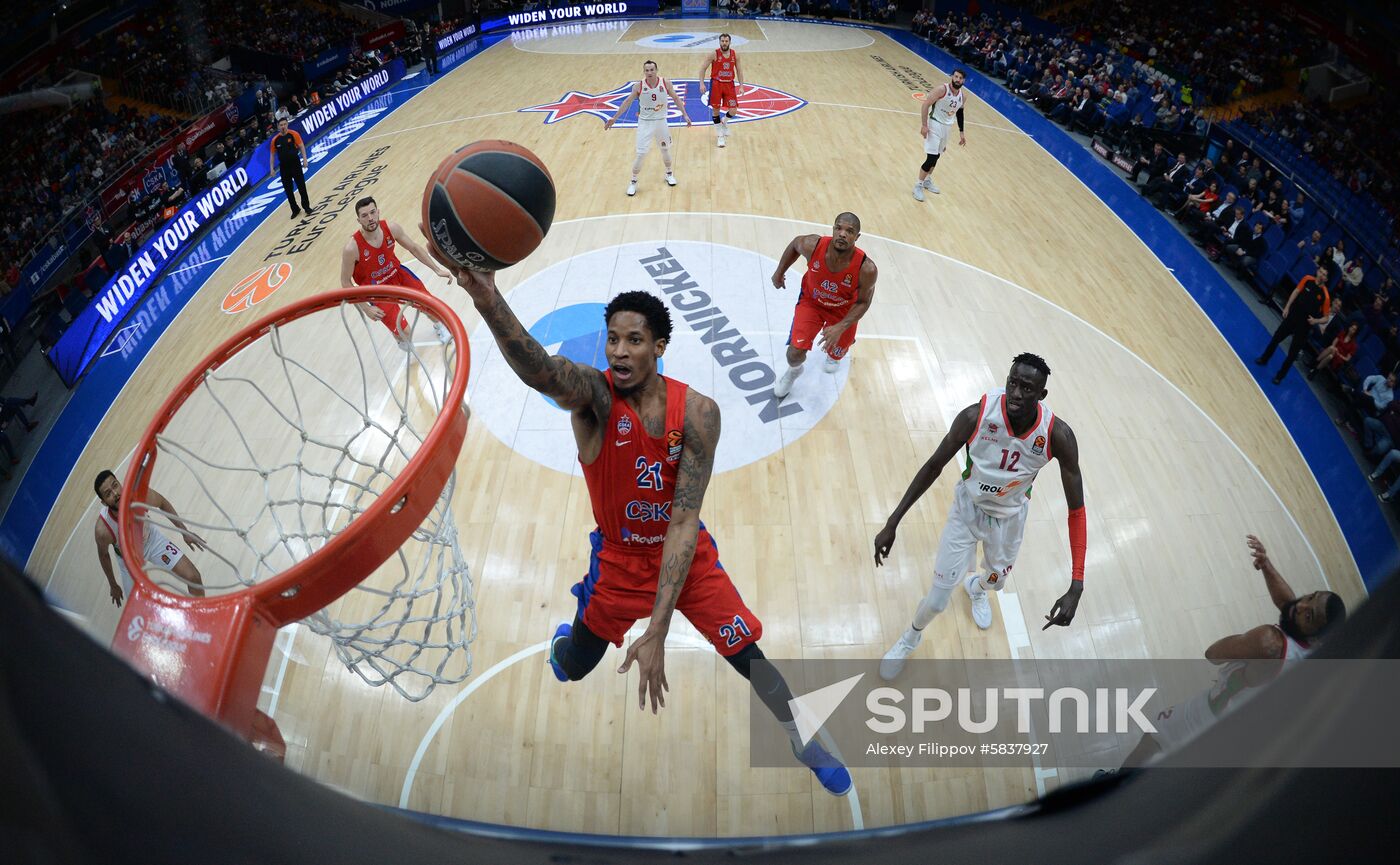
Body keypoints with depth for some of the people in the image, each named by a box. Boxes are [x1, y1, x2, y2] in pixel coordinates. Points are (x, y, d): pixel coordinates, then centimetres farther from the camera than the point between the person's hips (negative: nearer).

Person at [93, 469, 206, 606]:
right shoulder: (103, 530, -36)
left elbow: (163, 503, -8)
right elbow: (103, 555, -12)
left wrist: (185, 532, -4)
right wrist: (113, 585, 2)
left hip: (152, 539, 2)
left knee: (193, 577, -5)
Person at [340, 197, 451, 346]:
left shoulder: (390, 228, -20)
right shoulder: (352, 248, -30)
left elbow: (414, 248, -2)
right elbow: (345, 281, -17)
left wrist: (437, 269, -4)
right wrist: (366, 308, -18)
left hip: (396, 272, 4)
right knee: (404, 333, -11)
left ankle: (438, 326, 43)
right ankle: (404, 344, 29)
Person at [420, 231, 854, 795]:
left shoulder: (696, 412, -24)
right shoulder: (592, 395, -25)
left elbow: (684, 521, -27)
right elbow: (539, 370, -51)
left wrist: (657, 629, -33)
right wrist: (486, 298, -72)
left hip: (685, 554, 0)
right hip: (619, 559, 1)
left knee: (750, 657, 5)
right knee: (572, 668, 18)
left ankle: (803, 743, 35)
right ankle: (565, 637, 59)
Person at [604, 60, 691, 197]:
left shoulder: (665, 83, -9)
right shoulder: (639, 86, -12)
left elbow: (676, 99, 3)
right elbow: (627, 102, -3)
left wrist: (685, 114, 0)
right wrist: (614, 118, -6)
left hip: (661, 121, 2)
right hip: (645, 123, -2)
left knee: (666, 150, 18)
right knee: (640, 154, -5)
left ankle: (669, 174, 44)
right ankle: (633, 182, 11)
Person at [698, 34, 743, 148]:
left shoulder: (735, 54, 1)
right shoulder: (714, 54, -9)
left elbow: (739, 70, 9)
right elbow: (703, 68, -5)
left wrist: (741, 85, 1)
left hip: (729, 84, 3)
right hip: (716, 84, -3)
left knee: (733, 111, -3)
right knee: (716, 109, -1)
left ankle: (724, 121, 31)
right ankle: (719, 135, 12)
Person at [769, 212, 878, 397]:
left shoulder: (866, 269, -36)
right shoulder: (813, 245, -33)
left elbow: (863, 302, -18)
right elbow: (795, 244, -8)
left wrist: (840, 327, -29)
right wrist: (779, 272, 4)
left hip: (843, 310, 0)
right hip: (811, 301, 0)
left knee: (835, 354, 21)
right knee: (795, 353, -13)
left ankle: (833, 356, 63)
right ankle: (794, 370, 28)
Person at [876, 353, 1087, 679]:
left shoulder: (1057, 435, -30)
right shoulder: (977, 415, -31)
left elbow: (1076, 510, -23)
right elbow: (934, 466, -18)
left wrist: (1076, 587, -30)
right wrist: (892, 523, -19)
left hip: (1008, 517, 2)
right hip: (968, 508, -2)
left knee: (995, 581, 28)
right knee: (937, 601, -2)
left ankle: (976, 585, 68)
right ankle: (912, 636, 34)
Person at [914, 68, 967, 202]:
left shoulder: (962, 95, 4)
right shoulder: (941, 89, -17)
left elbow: (960, 113, 18)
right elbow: (926, 105, -17)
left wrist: (961, 133, 18)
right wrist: (924, 125, -24)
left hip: (947, 127, 7)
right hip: (935, 125, -7)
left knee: (936, 156, 17)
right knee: (931, 157, -12)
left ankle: (927, 181, 36)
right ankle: (918, 186, 1)